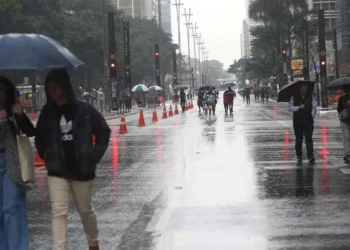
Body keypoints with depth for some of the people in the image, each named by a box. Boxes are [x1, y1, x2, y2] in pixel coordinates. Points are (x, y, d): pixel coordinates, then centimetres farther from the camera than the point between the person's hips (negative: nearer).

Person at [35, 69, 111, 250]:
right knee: (59, 212, -8)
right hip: (57, 171, 1)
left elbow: (103, 132, 1)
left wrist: (94, 157, -4)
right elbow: (39, 138, 14)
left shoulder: (84, 109, -7)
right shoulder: (47, 112, 2)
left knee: (85, 210, 15)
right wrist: (47, 157, 2)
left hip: (82, 169, -1)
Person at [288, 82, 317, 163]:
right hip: (298, 121, 0)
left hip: (308, 121, 0)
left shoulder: (310, 97, 8)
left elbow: (314, 107, 15)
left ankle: (310, 156, -14)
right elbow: (289, 108, -4)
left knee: (309, 138, -9)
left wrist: (312, 115, 0)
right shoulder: (294, 97, 2)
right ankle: (299, 155, 20)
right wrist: (298, 107, -16)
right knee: (298, 139, 7)